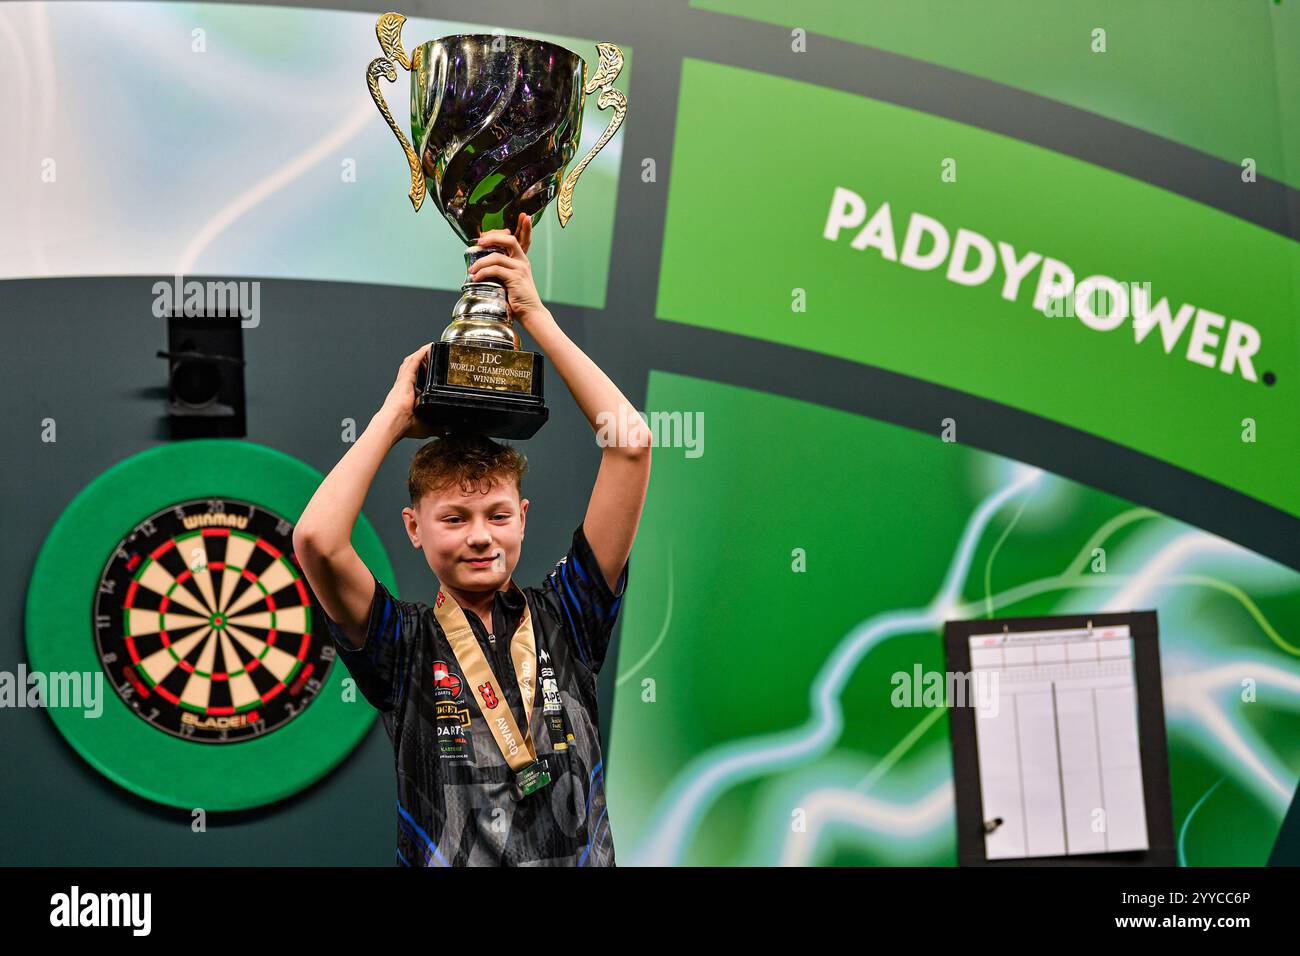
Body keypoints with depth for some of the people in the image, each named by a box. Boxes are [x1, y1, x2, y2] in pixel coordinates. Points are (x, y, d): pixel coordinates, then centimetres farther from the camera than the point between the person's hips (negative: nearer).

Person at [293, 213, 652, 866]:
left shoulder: (563, 621, 9)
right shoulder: (402, 646, 5)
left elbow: (630, 442, 3)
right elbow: (316, 539, -14)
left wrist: (535, 315, 6)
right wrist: (397, 411, 0)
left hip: (583, 858, 3)